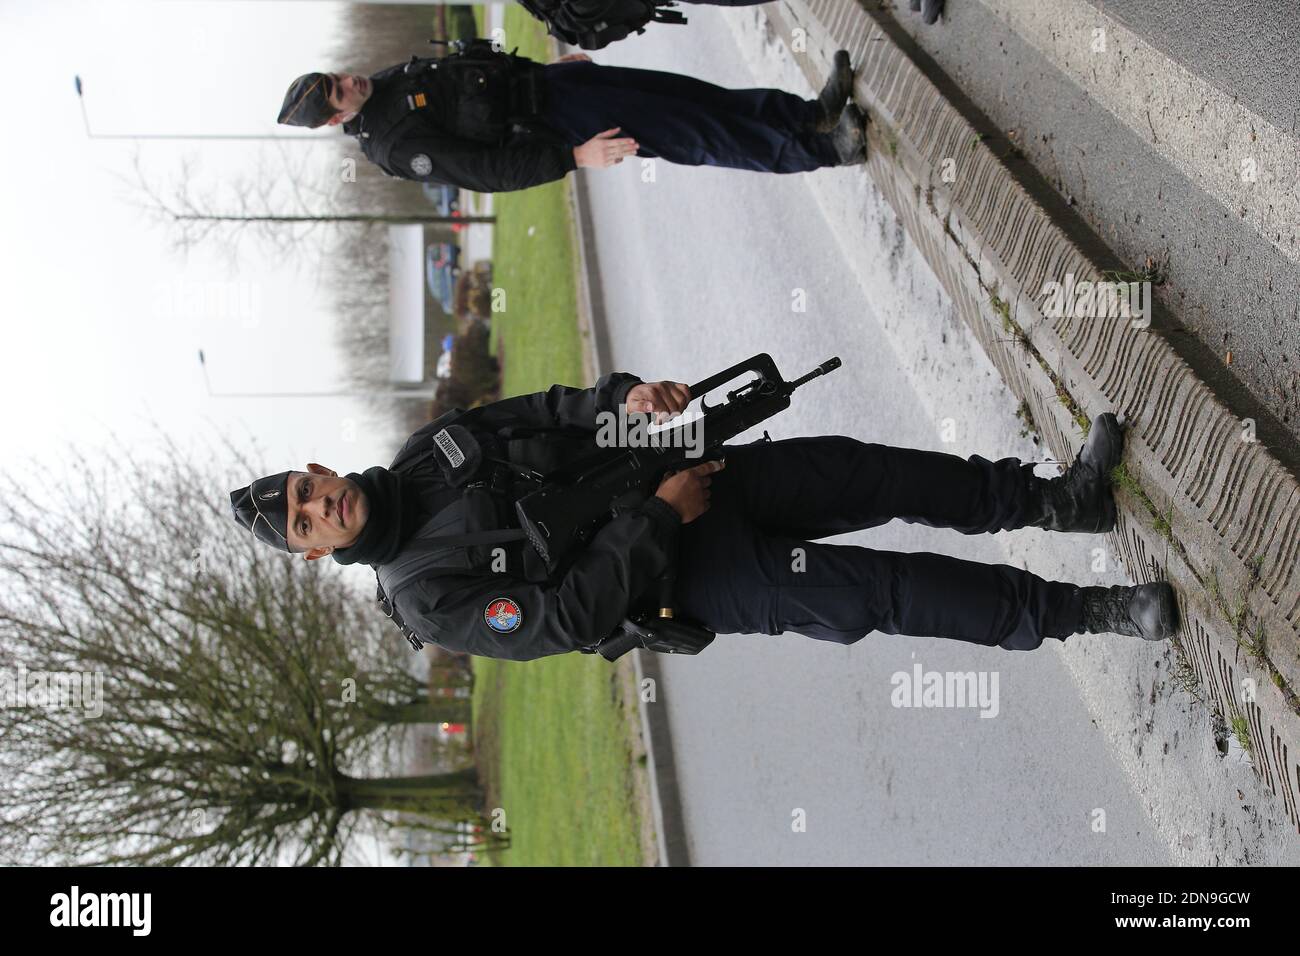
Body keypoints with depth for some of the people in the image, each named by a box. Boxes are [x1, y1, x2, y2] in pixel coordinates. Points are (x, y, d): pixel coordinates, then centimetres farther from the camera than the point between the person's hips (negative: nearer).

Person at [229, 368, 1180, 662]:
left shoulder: (427, 450, 3)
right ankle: (1082, 612, -4)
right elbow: (566, 619, -23)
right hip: (695, 579, -6)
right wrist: (657, 518, -23)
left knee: (866, 471, -3)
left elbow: (553, 411, 10)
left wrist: (628, 394, -11)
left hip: (678, 479, 6)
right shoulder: (431, 599, -16)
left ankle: (1058, 498, 11)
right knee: (880, 593, -16)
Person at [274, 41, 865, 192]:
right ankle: (825, 150, -7)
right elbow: (489, 171, -24)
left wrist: (545, 62, 20)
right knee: (690, 138, -13)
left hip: (539, 79, 8)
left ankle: (813, 115, 0)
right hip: (549, 129, -8)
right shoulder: (395, 147, -18)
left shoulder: (389, 81, 8)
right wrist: (574, 157, -28)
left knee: (691, 96, -3)